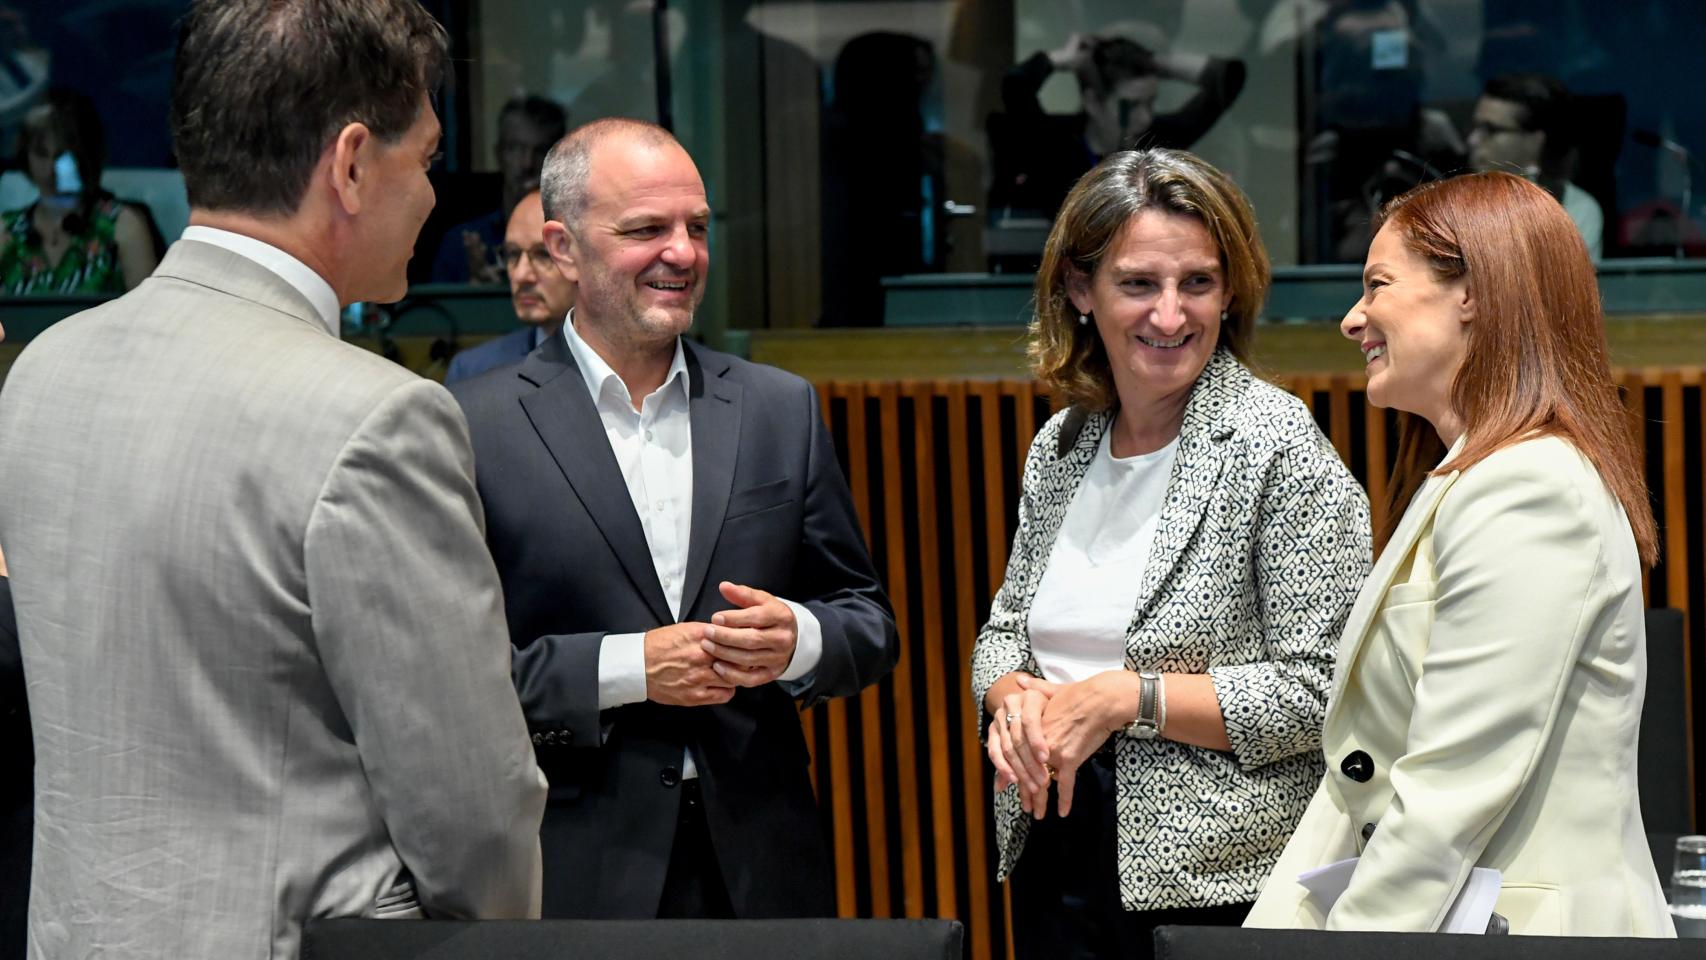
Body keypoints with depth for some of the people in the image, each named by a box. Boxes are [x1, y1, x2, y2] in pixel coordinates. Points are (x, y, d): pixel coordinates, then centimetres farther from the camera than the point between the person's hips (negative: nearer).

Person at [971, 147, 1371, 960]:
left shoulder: (1277, 445, -11)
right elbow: (1006, 627, 18)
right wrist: (1014, 698, -5)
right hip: (1054, 859, 6)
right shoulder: (1060, 446, 8)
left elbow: (1319, 692, -15)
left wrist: (1126, 698, -18)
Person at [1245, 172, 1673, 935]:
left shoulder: (1525, 496, -13)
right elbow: (1363, 774, 15)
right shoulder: (1463, 485, 19)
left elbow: (1454, 797, -19)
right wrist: (1274, 935, 7)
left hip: (1522, 928, -9)